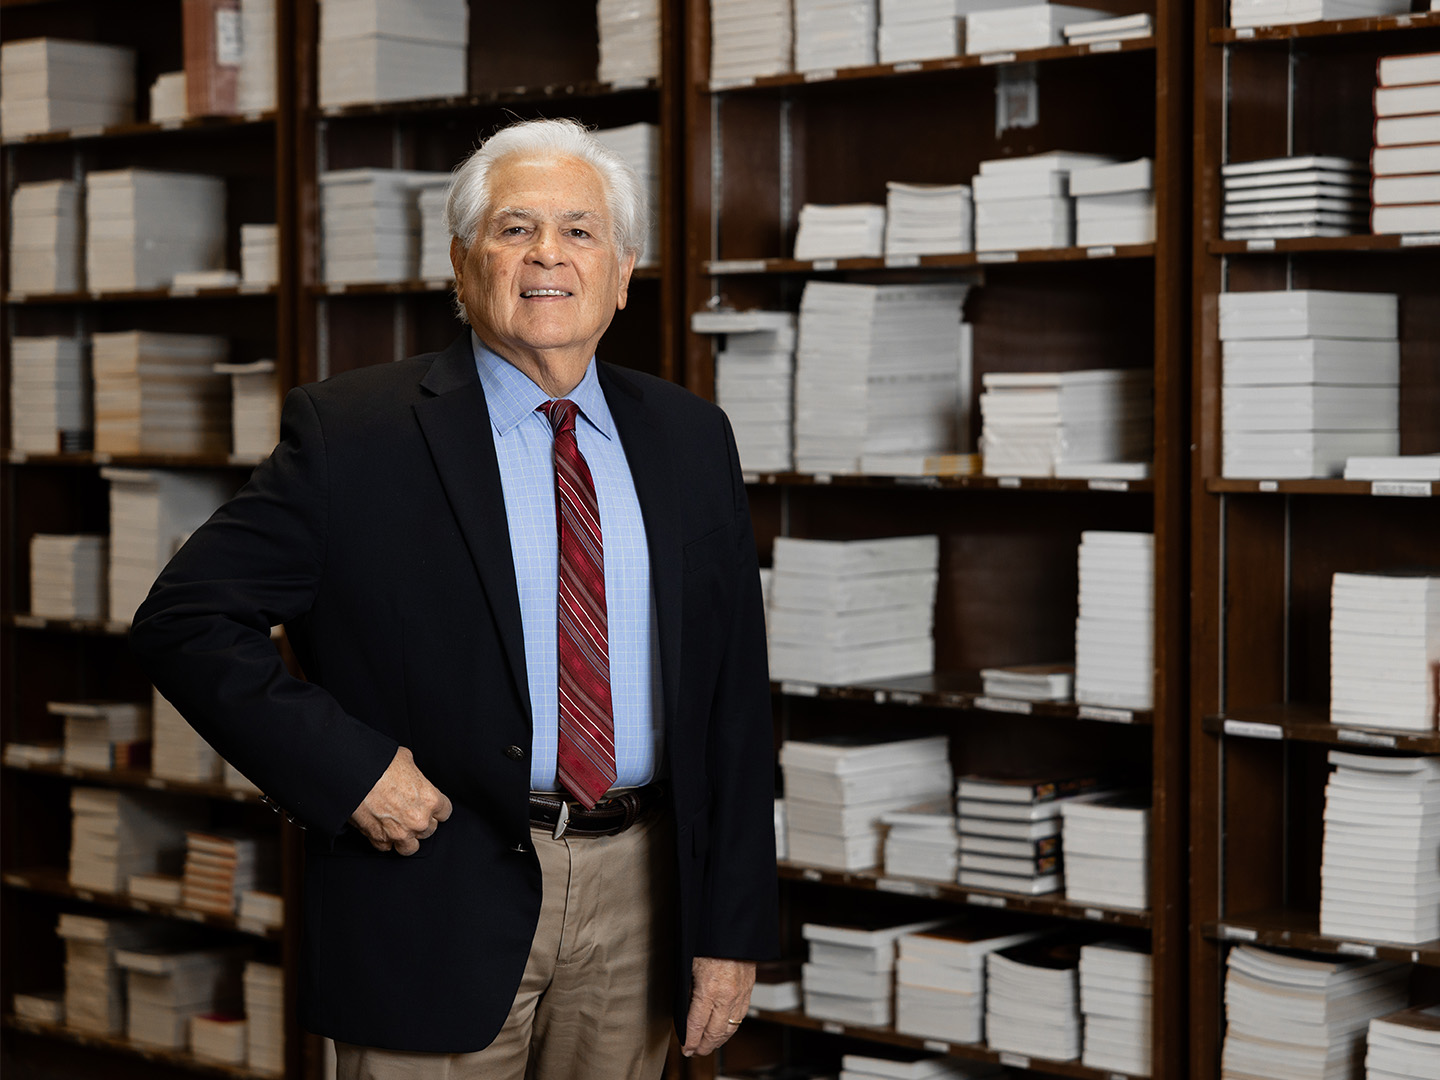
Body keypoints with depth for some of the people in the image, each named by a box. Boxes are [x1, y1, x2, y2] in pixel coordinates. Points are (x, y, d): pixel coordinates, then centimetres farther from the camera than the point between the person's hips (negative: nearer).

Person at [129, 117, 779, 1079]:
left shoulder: (692, 440, 6)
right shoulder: (351, 434, -5)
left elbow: (735, 700, 7)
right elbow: (187, 621, -6)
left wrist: (735, 928, 3)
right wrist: (348, 769, -15)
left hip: (638, 896, 4)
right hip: (440, 906, -3)